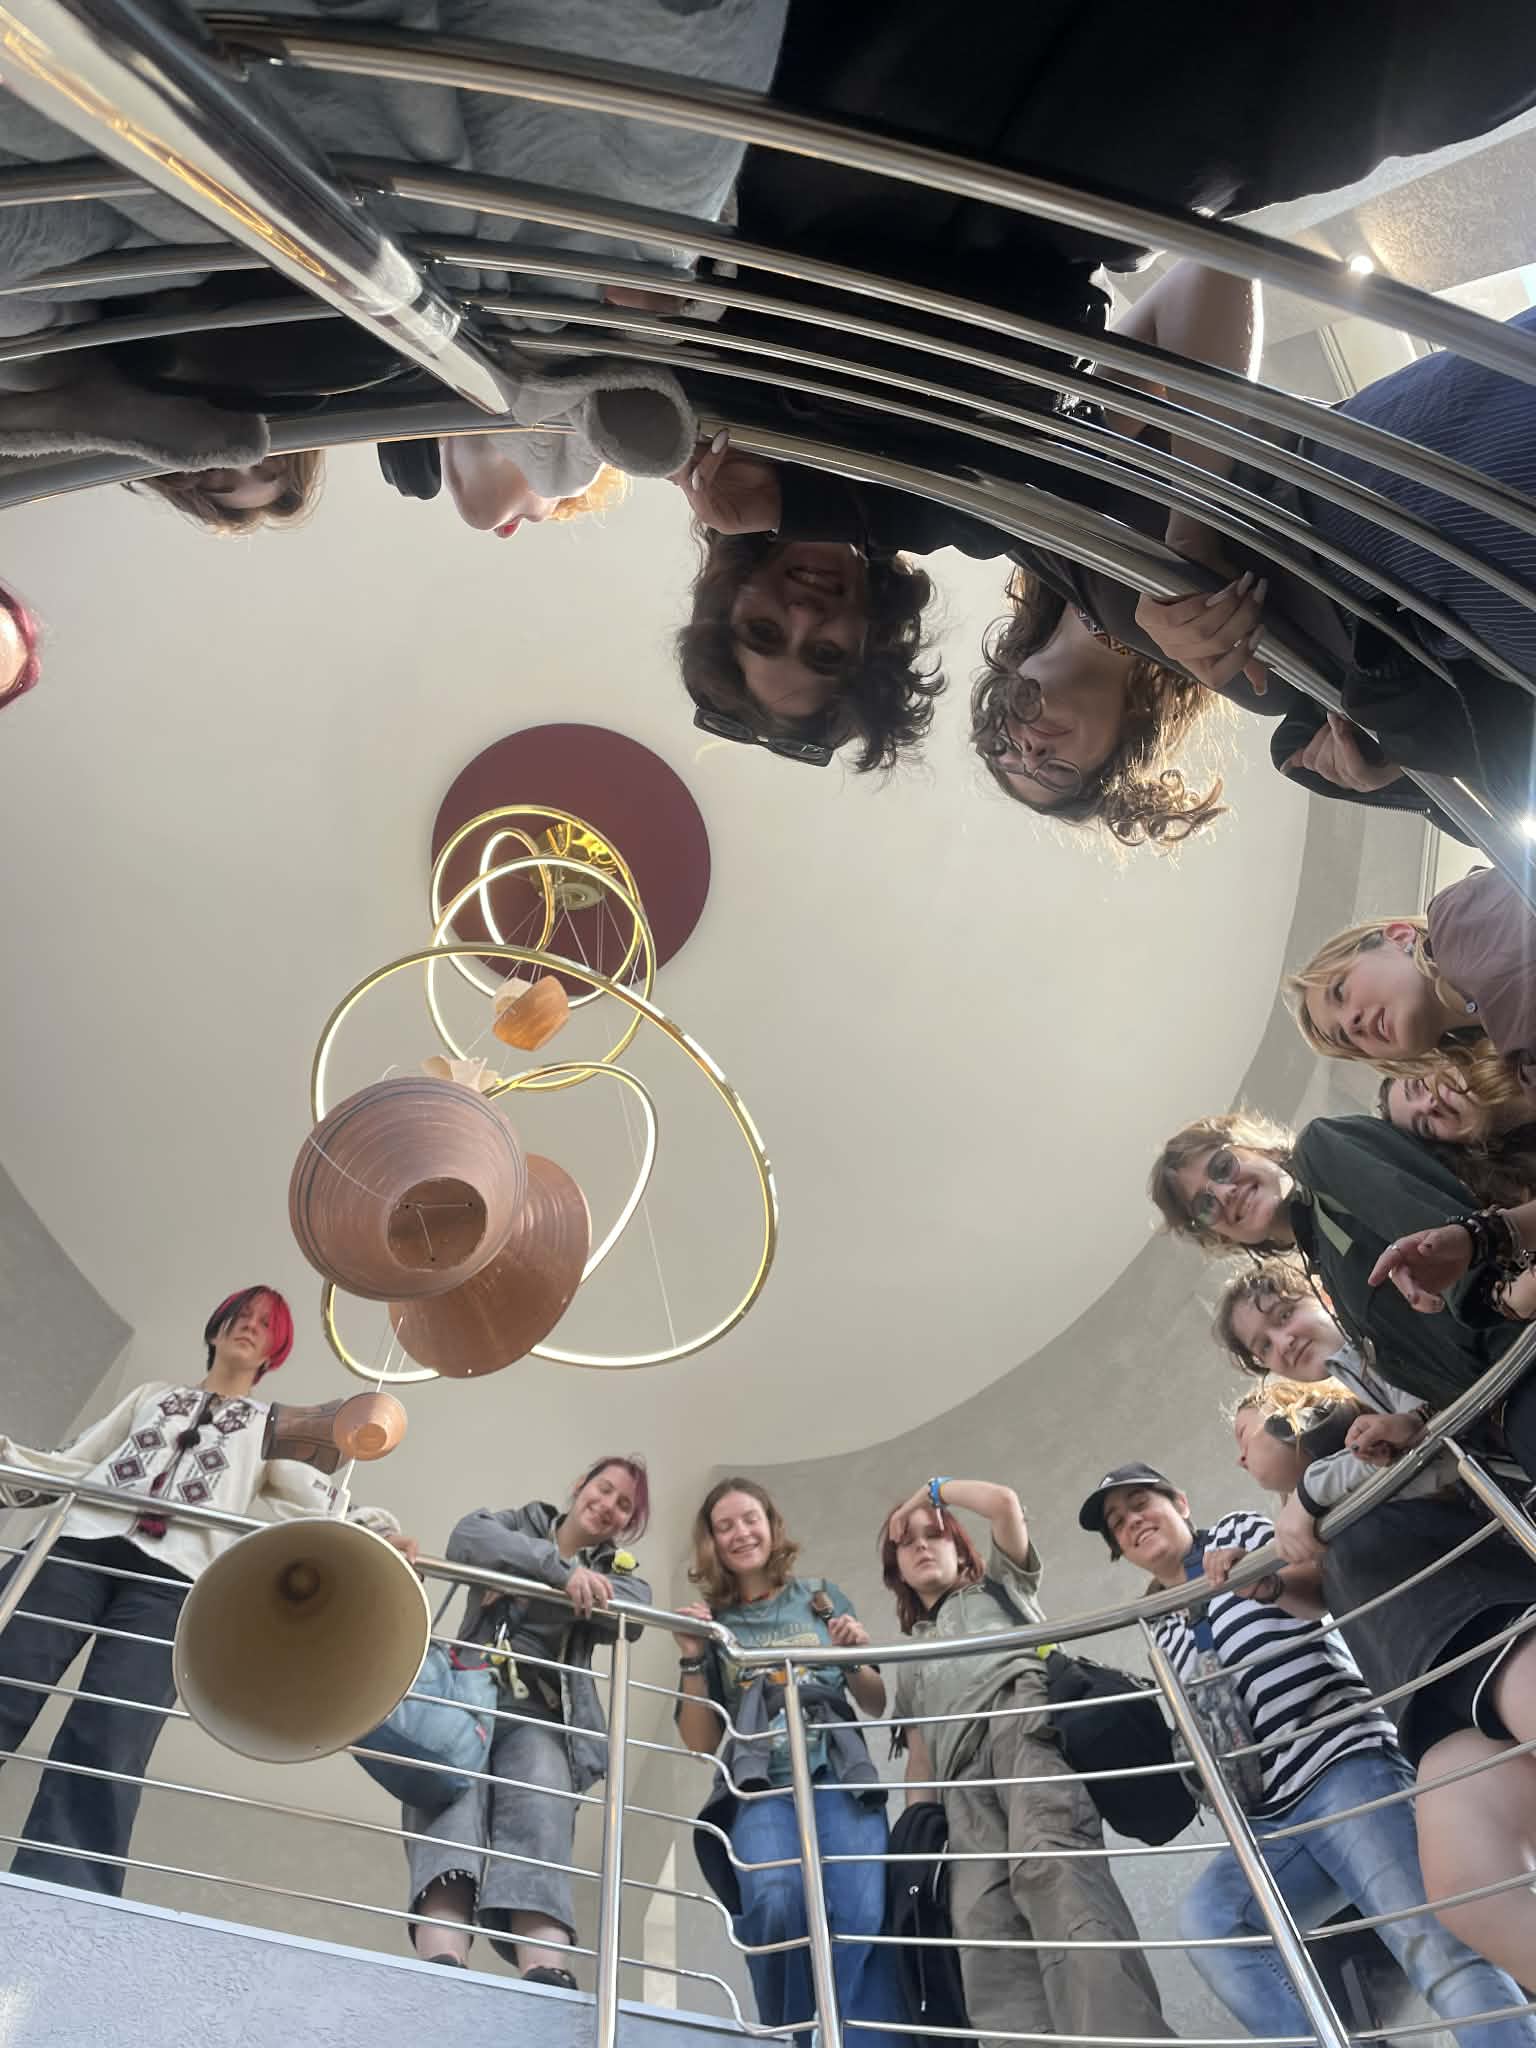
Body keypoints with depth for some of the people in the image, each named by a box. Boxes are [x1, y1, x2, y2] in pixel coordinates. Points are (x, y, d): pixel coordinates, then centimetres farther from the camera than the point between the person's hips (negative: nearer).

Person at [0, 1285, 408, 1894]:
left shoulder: (273, 1427, 28)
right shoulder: (152, 1394, 33)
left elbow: (324, 1502, 14)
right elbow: (75, 1464, 27)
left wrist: (379, 1530, -5)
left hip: (174, 1576, -1)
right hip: (82, 1543, 1)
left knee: (106, 1743, -18)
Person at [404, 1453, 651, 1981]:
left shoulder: (619, 1570, 23)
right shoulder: (522, 1523, 20)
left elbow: (632, 1608, -3)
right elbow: (467, 1538, -3)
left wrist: (520, 1586, -7)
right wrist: (562, 1568, -15)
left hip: (541, 1717, 1)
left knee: (540, 1806, -28)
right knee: (453, 1786, -30)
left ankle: (545, 1968, -48)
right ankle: (441, 1960, -48)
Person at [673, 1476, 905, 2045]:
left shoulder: (823, 1599, 14)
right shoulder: (709, 1619, 13)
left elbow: (878, 1705, 18)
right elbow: (701, 1742, 10)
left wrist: (856, 1659, -3)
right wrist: (692, 1659, -3)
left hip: (840, 1779, 1)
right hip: (759, 1789, 0)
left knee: (863, 1919, -25)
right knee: (775, 1904, -30)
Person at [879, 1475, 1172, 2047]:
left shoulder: (999, 1585, 31)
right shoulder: (912, 1660, 40)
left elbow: (1004, 1502, 15)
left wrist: (933, 1490, 29)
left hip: (1025, 1718, -4)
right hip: (965, 1774, 5)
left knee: (1048, 1864, -33)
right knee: (982, 1925, -22)